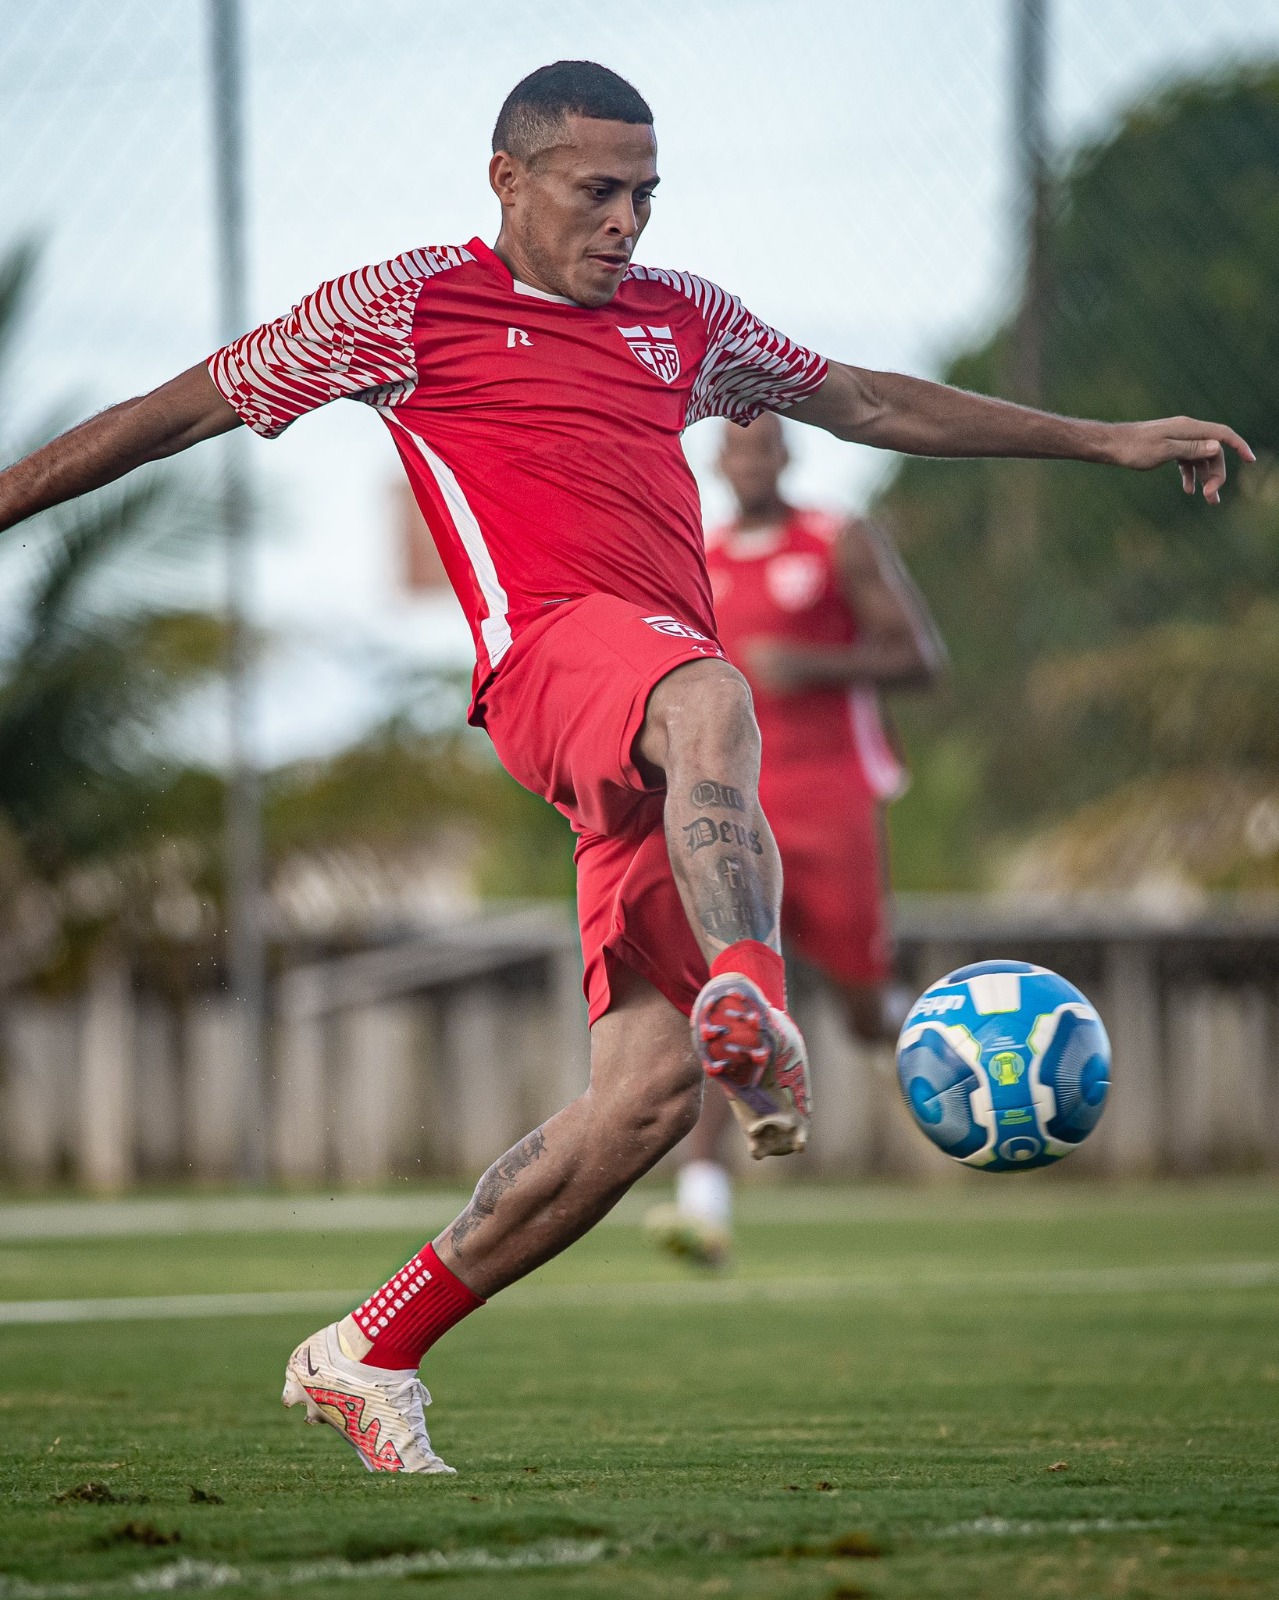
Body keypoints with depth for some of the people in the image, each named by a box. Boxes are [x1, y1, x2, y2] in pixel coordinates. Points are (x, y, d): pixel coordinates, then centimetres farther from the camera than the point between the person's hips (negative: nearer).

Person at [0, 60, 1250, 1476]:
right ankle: (752, 1005, -67)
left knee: (649, 1093, -7)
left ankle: (367, 1356, 3)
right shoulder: (411, 304, 13)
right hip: (551, 643, -6)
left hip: (663, 705, 6)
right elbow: (187, 408, 16)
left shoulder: (683, 319, 28)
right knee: (710, 704, -42)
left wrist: (1108, 440, 37)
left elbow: (871, 403, 37)